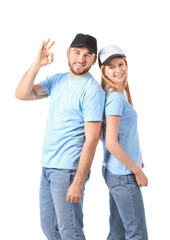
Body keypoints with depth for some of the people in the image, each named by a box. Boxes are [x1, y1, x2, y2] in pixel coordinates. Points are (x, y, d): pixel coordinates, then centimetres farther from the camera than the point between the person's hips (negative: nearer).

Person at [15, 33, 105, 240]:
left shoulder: (92, 90, -14)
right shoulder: (57, 80, 9)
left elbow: (91, 140, -18)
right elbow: (21, 94, 1)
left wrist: (78, 183, -22)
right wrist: (37, 64, -10)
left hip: (68, 170, -7)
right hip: (47, 167, 8)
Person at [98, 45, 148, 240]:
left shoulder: (118, 95, 11)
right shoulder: (116, 98, -18)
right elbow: (111, 143, -23)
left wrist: (135, 159, 15)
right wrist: (137, 171, -15)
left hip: (114, 171, 9)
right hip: (123, 174, -9)